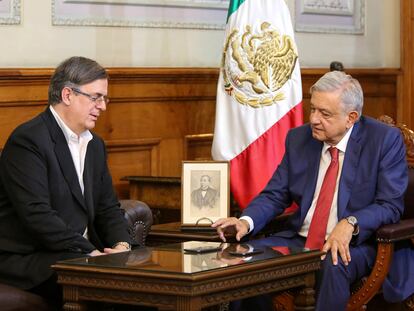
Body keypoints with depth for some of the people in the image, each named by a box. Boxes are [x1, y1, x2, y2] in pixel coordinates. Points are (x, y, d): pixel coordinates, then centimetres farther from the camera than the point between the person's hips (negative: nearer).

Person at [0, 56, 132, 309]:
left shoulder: (95, 145, 17)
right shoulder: (27, 140, -12)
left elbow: (108, 207, 17)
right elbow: (37, 215, -21)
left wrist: (121, 245, -5)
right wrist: (91, 253, -23)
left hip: (80, 254, 8)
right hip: (27, 259, -8)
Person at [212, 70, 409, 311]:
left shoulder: (385, 140, -7)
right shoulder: (299, 138, 6)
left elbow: (391, 204, -11)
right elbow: (275, 195, 7)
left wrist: (350, 223, -30)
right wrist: (247, 221, -14)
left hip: (351, 245, -4)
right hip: (299, 240, 4)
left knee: (332, 266, -37)